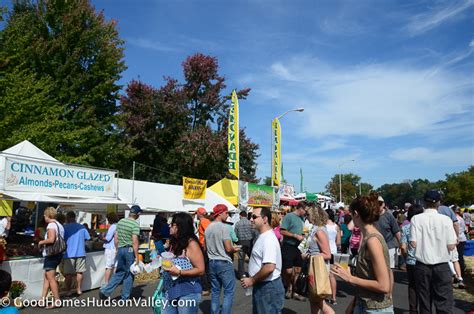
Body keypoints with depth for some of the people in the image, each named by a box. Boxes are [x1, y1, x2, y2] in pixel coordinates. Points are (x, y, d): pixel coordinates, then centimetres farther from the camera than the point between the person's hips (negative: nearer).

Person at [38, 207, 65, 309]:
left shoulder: (51, 225, -14)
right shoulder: (59, 225, 15)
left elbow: (51, 239, -27)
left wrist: (41, 242, -10)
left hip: (51, 254, -10)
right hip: (58, 254, 10)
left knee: (51, 278, -3)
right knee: (47, 277, 16)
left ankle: (57, 301, 0)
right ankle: (42, 299, 20)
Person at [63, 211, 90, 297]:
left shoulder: (65, 227, -5)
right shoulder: (82, 227, 3)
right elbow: (87, 238, 7)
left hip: (69, 254, -3)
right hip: (80, 253, 3)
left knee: (68, 273, 5)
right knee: (79, 272, 12)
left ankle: (68, 291, 9)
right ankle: (79, 289, 18)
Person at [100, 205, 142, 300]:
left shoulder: (120, 221, 6)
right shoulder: (135, 224, -14)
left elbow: (116, 238, 10)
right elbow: (134, 242, -18)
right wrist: (136, 256, -14)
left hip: (120, 249, 6)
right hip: (130, 250, -6)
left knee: (119, 272, 18)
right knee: (129, 274, 7)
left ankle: (105, 291, 11)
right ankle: (125, 297, 15)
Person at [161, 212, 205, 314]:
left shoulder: (191, 244, -15)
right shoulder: (174, 243, 8)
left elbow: (200, 270, -17)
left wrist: (179, 272, -24)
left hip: (187, 293, -7)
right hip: (170, 291, 8)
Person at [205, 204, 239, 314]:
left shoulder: (208, 228, 8)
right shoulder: (223, 227, -15)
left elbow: (205, 248, 15)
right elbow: (228, 249, -18)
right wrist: (235, 250, 2)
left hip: (212, 263, 8)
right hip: (224, 263, -8)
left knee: (215, 291, 14)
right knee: (229, 292, 0)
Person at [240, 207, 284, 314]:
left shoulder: (268, 239, -23)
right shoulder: (262, 236, 9)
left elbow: (269, 267, -30)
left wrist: (251, 280, -20)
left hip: (269, 287, -10)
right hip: (261, 285, 10)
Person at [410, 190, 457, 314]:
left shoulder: (416, 219, -7)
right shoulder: (445, 219, -7)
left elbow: (414, 243, -9)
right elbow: (451, 246, -8)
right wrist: (456, 241, 14)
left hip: (422, 266, 1)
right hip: (442, 266, -1)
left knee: (424, 303, 13)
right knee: (445, 304, 6)